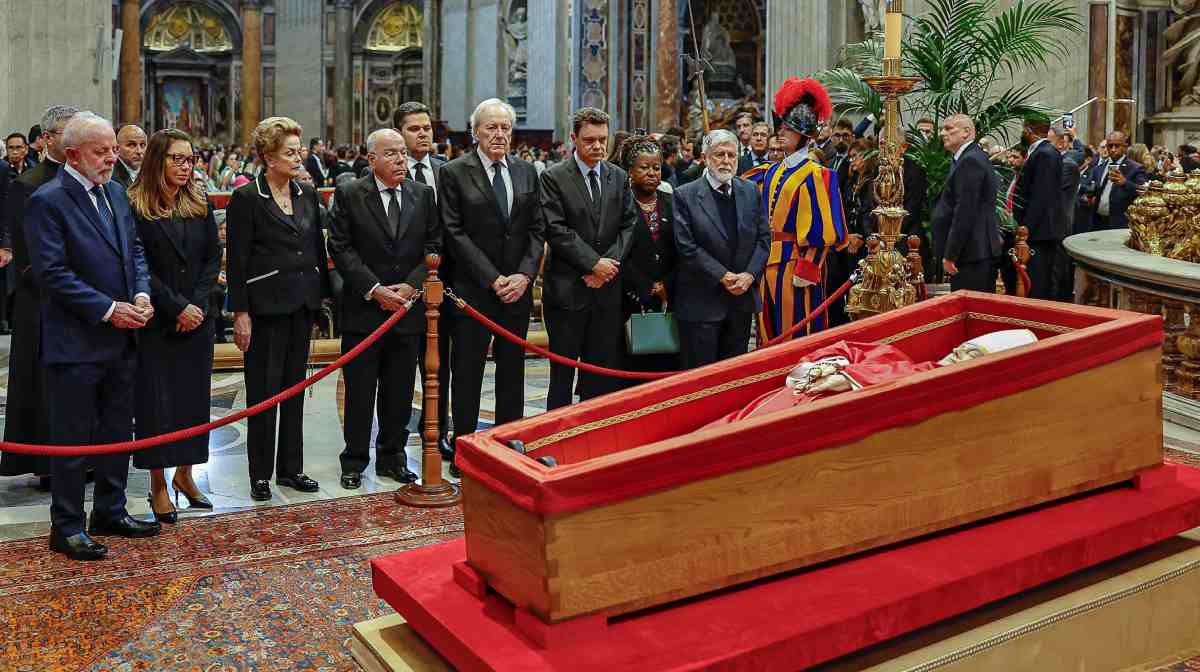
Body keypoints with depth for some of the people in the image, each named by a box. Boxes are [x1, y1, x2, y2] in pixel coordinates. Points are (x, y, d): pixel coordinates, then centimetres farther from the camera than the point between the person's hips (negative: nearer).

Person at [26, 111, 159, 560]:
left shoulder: (115, 192, 10)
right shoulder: (48, 201, -12)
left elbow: (134, 250, 15)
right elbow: (52, 273, -17)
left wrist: (141, 294, -3)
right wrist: (108, 309, -19)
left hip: (122, 338, 7)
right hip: (76, 343, -7)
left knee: (117, 433, 16)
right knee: (73, 439, 4)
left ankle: (110, 513, 30)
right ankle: (67, 528, 16)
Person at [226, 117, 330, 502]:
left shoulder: (308, 195, 10)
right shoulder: (246, 198, -7)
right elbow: (237, 260, -9)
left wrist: (323, 293, 11)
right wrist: (240, 312, -12)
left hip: (303, 302, 6)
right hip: (266, 304, -6)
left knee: (295, 385, 11)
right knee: (264, 388, 1)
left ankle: (290, 468, 20)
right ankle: (260, 474, 11)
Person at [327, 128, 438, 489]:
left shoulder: (423, 194, 6)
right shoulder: (348, 195, -3)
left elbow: (433, 245, 4)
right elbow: (341, 248, -7)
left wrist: (411, 285, -9)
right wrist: (374, 289, -14)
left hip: (409, 307, 3)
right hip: (363, 309, -3)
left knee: (400, 391, 10)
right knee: (359, 391, 4)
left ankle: (393, 457, 23)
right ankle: (354, 461, 16)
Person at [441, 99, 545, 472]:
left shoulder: (526, 173, 10)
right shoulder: (454, 173, -3)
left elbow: (537, 229, 8)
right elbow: (455, 233, -9)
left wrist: (524, 275, -7)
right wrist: (492, 279, -14)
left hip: (518, 288, 4)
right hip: (472, 289, -4)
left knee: (512, 371, 9)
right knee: (467, 372, 3)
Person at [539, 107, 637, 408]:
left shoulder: (619, 177, 10)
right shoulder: (553, 177, -4)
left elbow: (629, 225, 6)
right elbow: (556, 230, -11)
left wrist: (609, 263, -9)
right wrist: (594, 263, -15)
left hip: (607, 289, 4)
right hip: (567, 289, -4)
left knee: (603, 368, 7)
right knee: (563, 369, 4)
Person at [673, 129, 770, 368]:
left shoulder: (751, 191, 8)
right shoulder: (685, 195, -6)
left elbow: (764, 237, 7)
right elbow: (686, 246, -12)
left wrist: (750, 274, -7)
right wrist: (722, 276, -15)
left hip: (743, 297, 4)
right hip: (702, 301, -4)